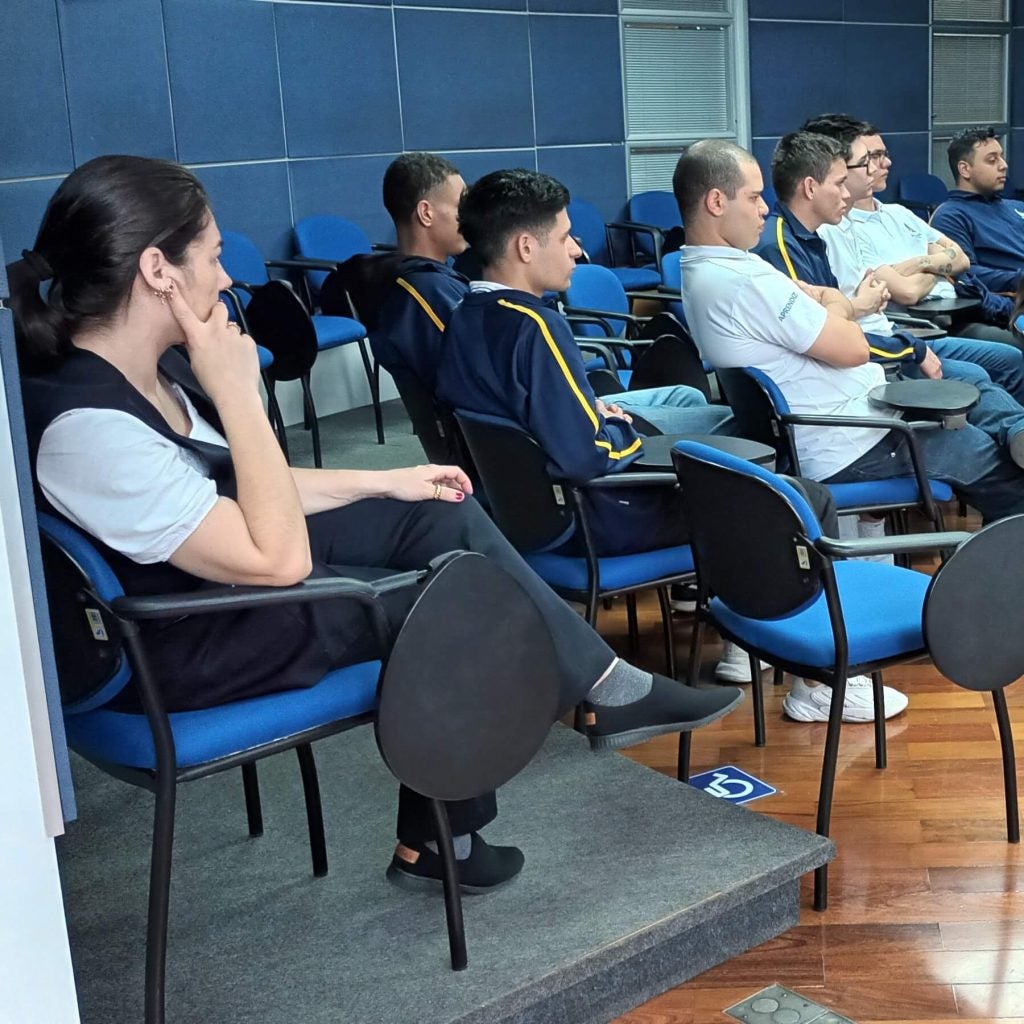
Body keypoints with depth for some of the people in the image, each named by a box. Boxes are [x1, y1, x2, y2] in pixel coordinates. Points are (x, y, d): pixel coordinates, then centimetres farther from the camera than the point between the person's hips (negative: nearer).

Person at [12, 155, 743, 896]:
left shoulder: (148, 366, -3)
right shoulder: (85, 427, -32)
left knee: (446, 519, 3)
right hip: (183, 641, -9)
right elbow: (278, 560, -31)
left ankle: (610, 689, 12)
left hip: (226, 561, 9)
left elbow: (237, 494, 11)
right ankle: (438, 841, 14)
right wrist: (238, 391, -29)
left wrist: (386, 482, 8)